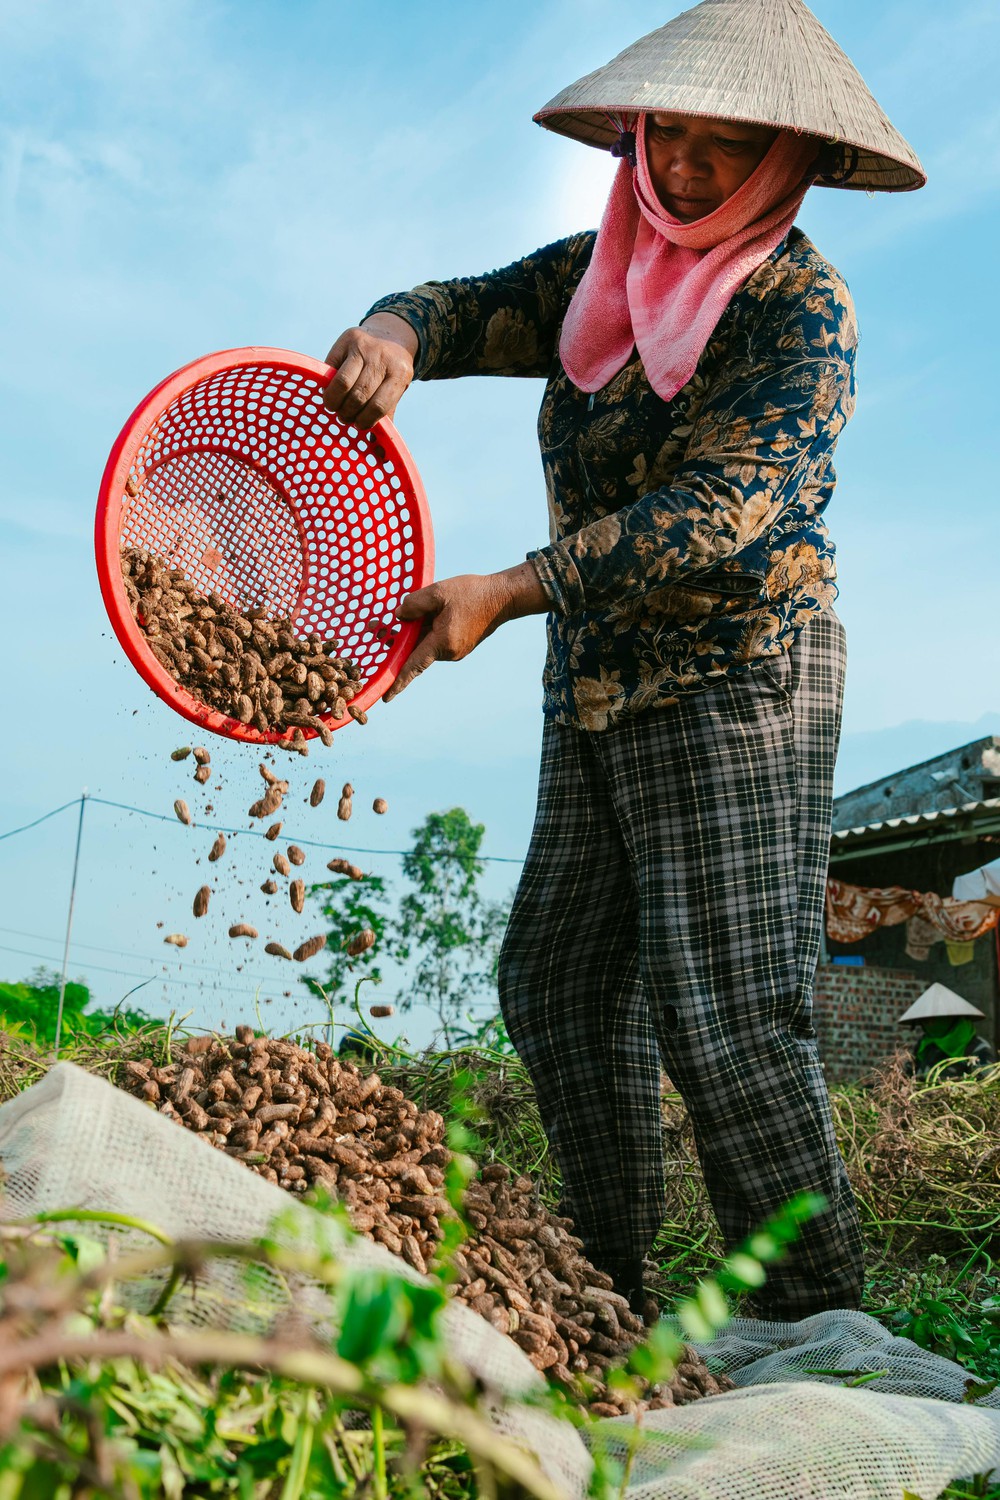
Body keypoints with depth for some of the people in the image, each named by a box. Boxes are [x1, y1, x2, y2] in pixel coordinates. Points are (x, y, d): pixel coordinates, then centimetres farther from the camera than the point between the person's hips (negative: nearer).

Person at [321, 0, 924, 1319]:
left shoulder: (802, 309, -11)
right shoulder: (602, 272, 11)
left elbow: (715, 513, -21)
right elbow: (472, 309, 12)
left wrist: (508, 593, -24)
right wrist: (395, 337, -14)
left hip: (736, 682, -8)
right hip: (600, 691, 8)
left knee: (726, 1014, -13)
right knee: (558, 984, 8)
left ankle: (818, 1325, -3)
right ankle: (608, 1299, 18)